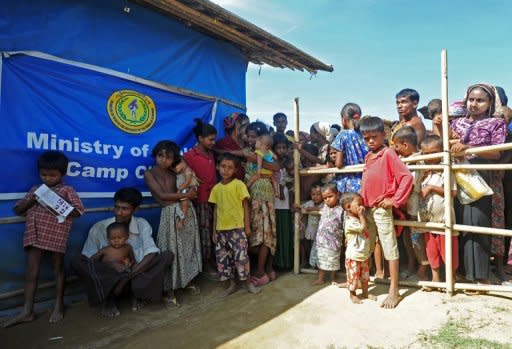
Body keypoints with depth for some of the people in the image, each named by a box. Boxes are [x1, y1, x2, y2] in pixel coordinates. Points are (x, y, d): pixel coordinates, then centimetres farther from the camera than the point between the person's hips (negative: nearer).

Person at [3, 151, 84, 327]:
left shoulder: (67, 190, 0)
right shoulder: (35, 190, 14)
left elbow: (79, 210, -8)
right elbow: (17, 210, 15)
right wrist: (30, 202, -4)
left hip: (56, 236, -4)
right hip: (34, 235, 5)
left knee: (58, 270, 8)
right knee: (31, 273, 6)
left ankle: (58, 307, 19)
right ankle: (27, 311, 15)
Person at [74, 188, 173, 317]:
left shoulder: (142, 225, -7)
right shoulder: (99, 228, -9)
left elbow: (151, 254, -15)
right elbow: (87, 260, -10)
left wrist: (128, 277, -26)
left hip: (136, 273, 1)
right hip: (108, 278, 0)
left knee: (167, 255, -21)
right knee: (76, 261, -25)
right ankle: (110, 297, -14)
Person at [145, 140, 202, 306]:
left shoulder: (174, 173, 9)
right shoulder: (149, 174, -3)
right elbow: (162, 195, -11)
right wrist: (185, 195, -7)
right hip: (170, 214, -4)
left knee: (187, 247, 14)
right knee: (171, 251, 2)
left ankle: (187, 280, 34)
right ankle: (169, 290, 16)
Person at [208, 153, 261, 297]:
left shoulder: (239, 184, -5)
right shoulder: (216, 188, 7)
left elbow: (245, 206, -3)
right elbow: (216, 210, 11)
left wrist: (247, 226, -6)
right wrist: (214, 231, 11)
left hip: (237, 227, -5)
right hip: (221, 229, 5)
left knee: (241, 256, -3)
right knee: (223, 257, 9)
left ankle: (247, 282, 17)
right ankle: (232, 284, 25)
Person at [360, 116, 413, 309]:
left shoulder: (388, 153, -11)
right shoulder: (368, 157, 12)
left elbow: (407, 176, -17)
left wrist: (395, 200, -15)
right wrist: (361, 201, 12)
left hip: (382, 208, -7)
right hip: (367, 208, 8)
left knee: (390, 248, 3)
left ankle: (394, 291, 13)